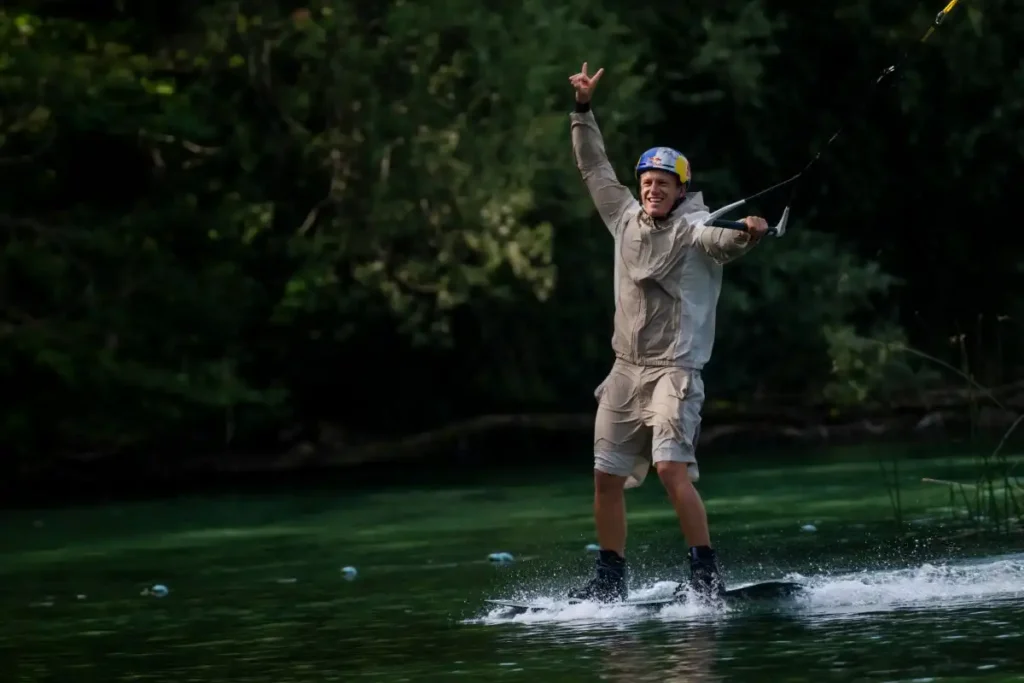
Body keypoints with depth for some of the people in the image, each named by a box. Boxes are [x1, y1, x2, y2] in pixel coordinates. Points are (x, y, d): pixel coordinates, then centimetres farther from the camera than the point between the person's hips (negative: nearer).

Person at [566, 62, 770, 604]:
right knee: (606, 477, 7)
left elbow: (721, 239, -29)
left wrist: (747, 235, -51)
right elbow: (594, 168, 22)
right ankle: (610, 579, 18)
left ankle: (705, 574, -21)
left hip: (674, 370, -7)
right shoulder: (627, 218, 11)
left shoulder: (693, 228, -8)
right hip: (625, 370, 7)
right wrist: (583, 109, 22)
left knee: (672, 468, -22)